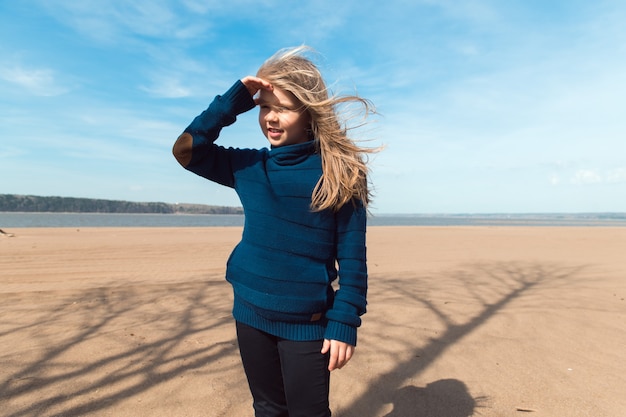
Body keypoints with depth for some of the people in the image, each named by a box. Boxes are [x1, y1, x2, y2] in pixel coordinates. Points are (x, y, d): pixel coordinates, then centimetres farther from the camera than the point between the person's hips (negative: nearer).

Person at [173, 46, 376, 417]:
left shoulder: (339, 170, -11)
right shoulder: (248, 165, 2)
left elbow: (352, 256, -11)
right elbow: (187, 150, -2)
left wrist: (345, 322, -13)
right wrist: (234, 102, -10)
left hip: (307, 323, -4)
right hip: (250, 314, 5)